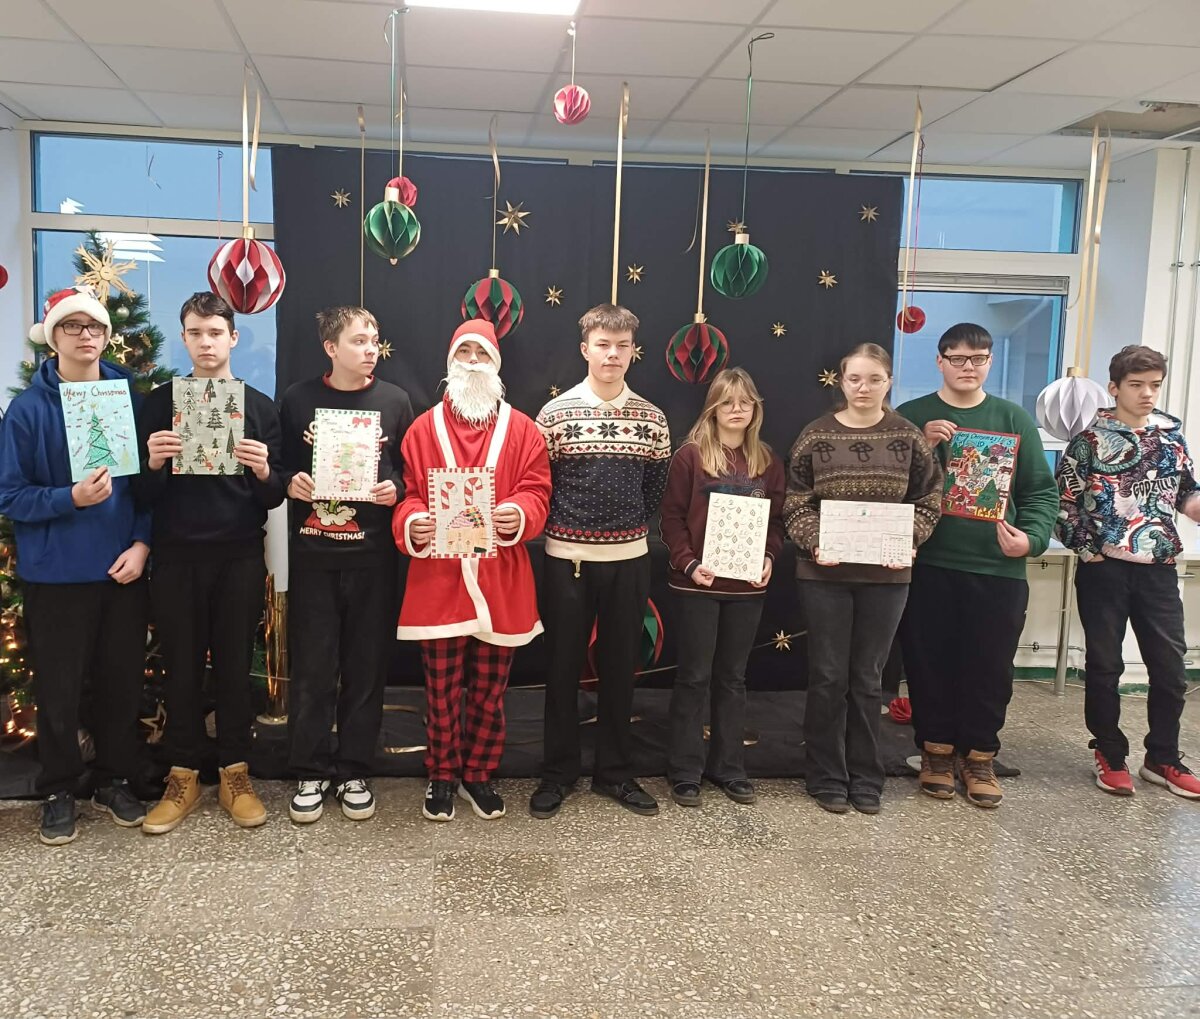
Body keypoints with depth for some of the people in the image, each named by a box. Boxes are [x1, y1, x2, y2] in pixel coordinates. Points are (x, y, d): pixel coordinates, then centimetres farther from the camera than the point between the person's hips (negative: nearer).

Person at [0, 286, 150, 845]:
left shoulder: (130, 398, 2)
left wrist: (142, 544, -7)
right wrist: (72, 498, -20)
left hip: (122, 568, 2)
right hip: (55, 573, -2)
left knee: (122, 679, 10)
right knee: (58, 686, 7)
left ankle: (114, 779, 28)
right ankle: (59, 790, 25)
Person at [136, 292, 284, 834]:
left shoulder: (259, 406, 4)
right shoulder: (160, 403, 5)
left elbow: (274, 497, 3)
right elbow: (143, 493, 3)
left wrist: (263, 472, -18)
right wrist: (153, 464, -18)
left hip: (239, 556, 0)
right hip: (176, 556, 0)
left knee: (235, 665, 6)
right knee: (181, 667, 6)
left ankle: (235, 773, 19)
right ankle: (183, 776, 20)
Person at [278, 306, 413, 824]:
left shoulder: (395, 401, 5)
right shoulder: (297, 400, 4)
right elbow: (278, 467, 10)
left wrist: (395, 489, -12)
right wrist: (289, 482, -11)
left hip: (372, 554, 1)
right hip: (311, 553, 0)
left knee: (366, 665, 6)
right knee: (311, 666, 4)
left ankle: (354, 771, 20)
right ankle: (310, 772, 18)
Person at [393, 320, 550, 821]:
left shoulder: (522, 429, 6)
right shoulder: (424, 428, 7)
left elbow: (536, 490, -1)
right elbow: (408, 493, 4)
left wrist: (519, 515, -22)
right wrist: (411, 524, -17)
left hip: (501, 582, 0)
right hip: (438, 580, 0)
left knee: (490, 692, 10)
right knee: (442, 692, 7)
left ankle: (479, 775, 28)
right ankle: (442, 776, 26)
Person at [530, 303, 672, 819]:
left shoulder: (652, 417, 3)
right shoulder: (555, 413, -3)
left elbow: (656, 487, 10)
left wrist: (630, 527, 4)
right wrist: (560, 528, -2)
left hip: (628, 558, 2)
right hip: (567, 557, -2)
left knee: (620, 667, 10)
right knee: (562, 666, 6)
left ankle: (615, 772, 24)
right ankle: (557, 773, 20)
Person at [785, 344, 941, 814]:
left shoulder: (908, 438, 2)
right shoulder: (816, 436, 0)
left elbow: (928, 500, 4)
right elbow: (796, 504, -1)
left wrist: (908, 543, -12)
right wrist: (815, 543, -17)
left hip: (886, 575, 1)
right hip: (825, 573, -1)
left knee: (868, 678, 10)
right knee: (828, 676, 5)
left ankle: (866, 777, 23)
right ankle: (826, 777, 19)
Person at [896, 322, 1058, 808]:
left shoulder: (1014, 419, 8)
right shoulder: (911, 417, 5)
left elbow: (1042, 490, 6)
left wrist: (1032, 536, -10)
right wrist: (922, 448, -15)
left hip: (998, 568, 1)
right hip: (927, 565, 0)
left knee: (990, 667, 6)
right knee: (929, 662, 6)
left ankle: (979, 755, 22)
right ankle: (936, 748, 23)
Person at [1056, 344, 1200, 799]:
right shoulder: (1090, 438, -4)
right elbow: (1064, 501, -4)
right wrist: (1087, 549, -9)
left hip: (1159, 570, 3)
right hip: (1104, 570, -3)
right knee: (1104, 666, 6)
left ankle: (1163, 759, 22)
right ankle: (1110, 756, 21)